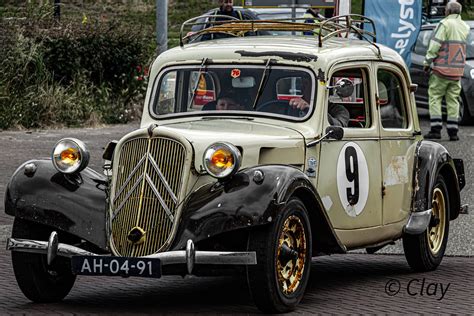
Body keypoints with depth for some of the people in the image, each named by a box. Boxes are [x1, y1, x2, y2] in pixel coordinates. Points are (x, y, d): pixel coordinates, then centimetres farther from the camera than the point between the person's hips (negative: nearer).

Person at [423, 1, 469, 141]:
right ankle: (453, 132, 7)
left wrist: (427, 62, -5)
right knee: (453, 100, 10)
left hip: (442, 69, -6)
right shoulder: (465, 27, 10)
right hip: (457, 71, 6)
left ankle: (436, 129, -6)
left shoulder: (445, 24, -11)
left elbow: (435, 45, -14)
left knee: (434, 98, 1)